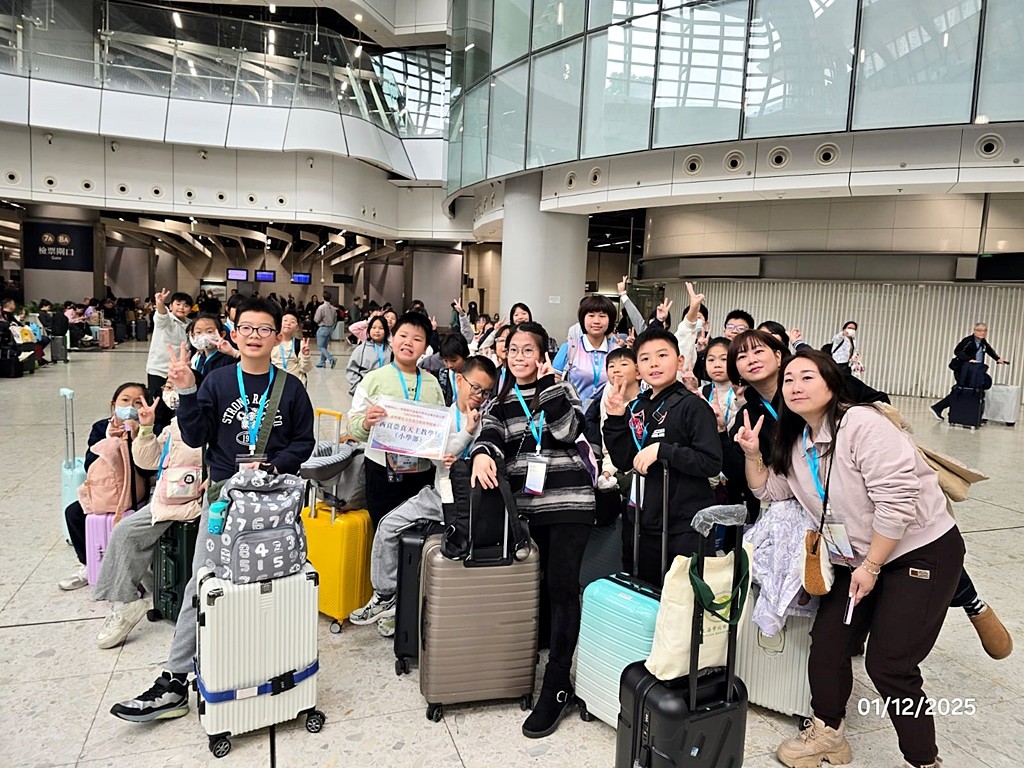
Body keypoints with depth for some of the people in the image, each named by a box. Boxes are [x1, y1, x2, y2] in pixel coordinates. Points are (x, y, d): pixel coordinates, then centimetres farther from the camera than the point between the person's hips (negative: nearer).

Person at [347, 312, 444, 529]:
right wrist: (366, 423, -25)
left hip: (423, 472, 3)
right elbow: (352, 425, -4)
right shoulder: (374, 379, -3)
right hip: (383, 471, -3)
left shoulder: (432, 383, 6)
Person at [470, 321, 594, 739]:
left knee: (562, 587, -5)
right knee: (541, 584, 4)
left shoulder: (559, 389, 6)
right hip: (526, 503, 3)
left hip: (568, 500, -3)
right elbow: (490, 433, -6)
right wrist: (482, 453, -28)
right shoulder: (502, 401, 14)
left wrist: (549, 382, -10)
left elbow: (569, 430, -12)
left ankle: (557, 686, -1)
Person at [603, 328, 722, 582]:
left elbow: (712, 463, -18)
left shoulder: (692, 405, -10)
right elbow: (623, 461, 8)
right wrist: (615, 420, -2)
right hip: (643, 521, 6)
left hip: (685, 528, -6)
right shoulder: (636, 407, 8)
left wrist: (661, 450, -23)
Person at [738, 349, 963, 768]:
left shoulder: (862, 424, -22)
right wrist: (752, 454, -5)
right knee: (827, 647, 6)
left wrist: (871, 568, -18)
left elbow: (897, 501, -26)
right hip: (859, 559, 8)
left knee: (888, 664, -8)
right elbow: (770, 491, 14)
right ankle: (827, 734, 27)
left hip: (922, 551, -7)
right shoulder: (796, 441, 4)